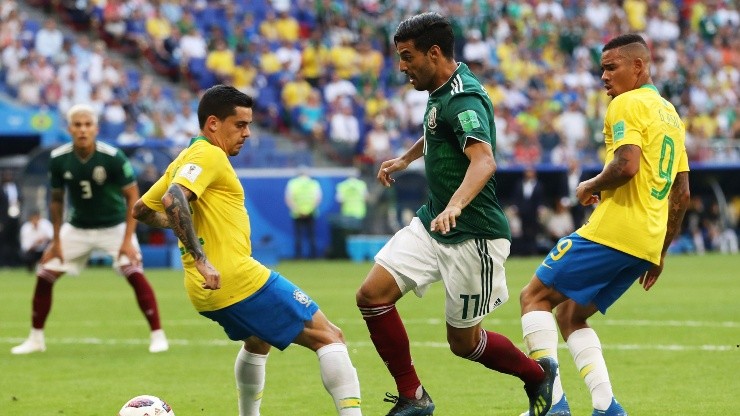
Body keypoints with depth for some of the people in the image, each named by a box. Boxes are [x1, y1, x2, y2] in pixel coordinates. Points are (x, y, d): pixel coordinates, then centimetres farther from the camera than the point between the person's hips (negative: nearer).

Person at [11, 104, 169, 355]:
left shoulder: (112, 157, -22)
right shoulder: (58, 160, -11)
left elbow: (133, 197, -15)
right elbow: (56, 200, 4)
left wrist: (127, 240, -20)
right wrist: (56, 240, 2)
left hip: (114, 226, -4)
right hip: (77, 228, 4)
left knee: (135, 274, -22)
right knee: (44, 275, -3)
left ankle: (157, 336, -11)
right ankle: (36, 339, 13)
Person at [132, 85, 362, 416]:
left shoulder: (184, 159, 18)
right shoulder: (209, 155, -9)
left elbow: (141, 209, 26)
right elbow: (173, 200, -25)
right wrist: (200, 259, -28)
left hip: (206, 290, 10)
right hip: (238, 278, -10)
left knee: (258, 341, 36)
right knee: (329, 338, -6)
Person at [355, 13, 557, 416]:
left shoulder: (464, 98, -22)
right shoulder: (440, 92, 8)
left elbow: (484, 160, -39)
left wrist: (455, 205, -55)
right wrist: (405, 158, 39)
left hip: (472, 236, -9)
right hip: (431, 224, 9)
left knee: (464, 341, 3)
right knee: (372, 295, -6)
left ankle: (538, 374, 29)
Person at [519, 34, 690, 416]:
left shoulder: (627, 104, -6)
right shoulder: (670, 114, 22)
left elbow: (627, 165, -22)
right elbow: (681, 194, 22)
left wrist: (591, 187, -4)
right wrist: (660, 253, 25)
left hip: (613, 231, -9)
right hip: (647, 242, 9)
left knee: (535, 296, -1)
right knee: (570, 316, 16)